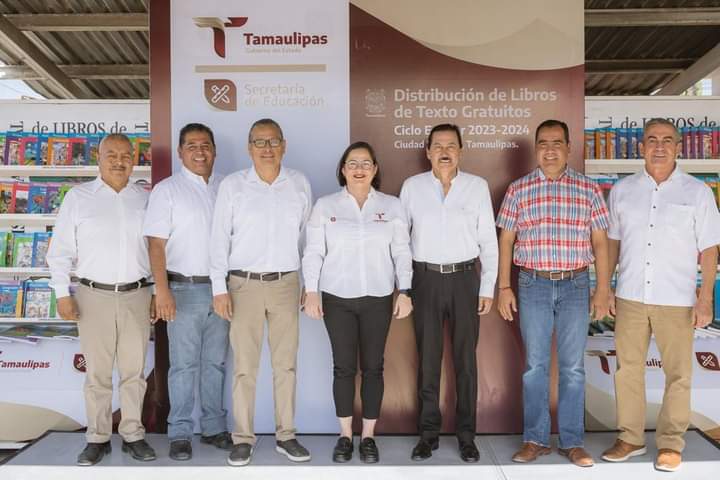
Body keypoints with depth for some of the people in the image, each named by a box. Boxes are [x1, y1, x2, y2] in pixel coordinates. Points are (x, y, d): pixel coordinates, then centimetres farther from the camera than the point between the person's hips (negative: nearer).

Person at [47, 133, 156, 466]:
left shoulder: (146, 199, 7)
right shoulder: (78, 197, 2)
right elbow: (60, 251, 2)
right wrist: (63, 294, -3)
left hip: (136, 295, 2)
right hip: (94, 295, -1)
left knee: (134, 370, 8)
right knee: (97, 372, 6)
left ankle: (133, 434, 21)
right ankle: (98, 438, 19)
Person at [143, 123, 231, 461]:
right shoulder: (166, 190, -1)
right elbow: (156, 244, -7)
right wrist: (162, 290, -16)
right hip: (185, 289, -3)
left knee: (215, 362, 11)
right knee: (184, 365, 2)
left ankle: (214, 427, 23)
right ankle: (180, 434, 14)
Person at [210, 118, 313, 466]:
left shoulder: (300, 184, 5)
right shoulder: (232, 185, 0)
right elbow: (219, 239, -1)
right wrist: (219, 288, -7)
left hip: (286, 283, 2)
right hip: (244, 283, -1)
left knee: (286, 363, 8)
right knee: (245, 365, 3)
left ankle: (286, 435, 20)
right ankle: (243, 438, 16)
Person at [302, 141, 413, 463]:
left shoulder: (392, 206, 4)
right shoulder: (325, 205, 2)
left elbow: (402, 252, 3)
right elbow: (314, 252, 0)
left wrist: (404, 291, -3)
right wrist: (311, 292, -7)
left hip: (378, 298, 1)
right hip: (337, 298, 0)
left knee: (373, 367, 7)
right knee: (343, 367, 6)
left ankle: (368, 436, 21)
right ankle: (345, 436, 21)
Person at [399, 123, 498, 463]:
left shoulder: (478, 186, 2)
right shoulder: (412, 186, 3)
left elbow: (488, 240, 3)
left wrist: (488, 288, 0)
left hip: (464, 278, 0)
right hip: (425, 279, 0)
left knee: (465, 359, 7)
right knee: (427, 359, 8)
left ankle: (466, 435, 20)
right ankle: (428, 432, 21)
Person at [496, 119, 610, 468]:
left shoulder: (588, 189, 4)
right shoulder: (518, 189, 3)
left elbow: (599, 241, 4)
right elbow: (506, 240, 4)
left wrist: (602, 289, -1)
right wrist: (503, 287, -1)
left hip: (575, 285, 0)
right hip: (533, 285, 0)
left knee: (573, 367, 6)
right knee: (535, 365, 7)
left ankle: (572, 441, 19)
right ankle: (535, 439, 19)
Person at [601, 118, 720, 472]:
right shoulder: (622, 190, 7)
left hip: (676, 300, -2)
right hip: (630, 296, 2)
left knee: (678, 374, 6)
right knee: (627, 368, 9)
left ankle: (670, 443, 22)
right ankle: (630, 438, 23)